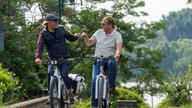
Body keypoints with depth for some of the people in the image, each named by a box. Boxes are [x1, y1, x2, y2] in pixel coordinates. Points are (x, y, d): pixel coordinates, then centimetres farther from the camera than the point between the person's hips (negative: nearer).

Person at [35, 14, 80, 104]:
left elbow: (70, 38, 12)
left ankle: (70, 93, 8)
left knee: (64, 75, -16)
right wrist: (38, 57, -35)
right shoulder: (43, 34, -5)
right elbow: (40, 46, -18)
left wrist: (75, 36, -12)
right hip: (53, 58, 0)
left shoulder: (61, 29, 2)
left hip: (64, 58, 0)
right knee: (50, 74, -22)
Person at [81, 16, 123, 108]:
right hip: (98, 59, 3)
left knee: (112, 63, -40)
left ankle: (112, 87, -27)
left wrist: (117, 54, -43)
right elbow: (88, 43, 16)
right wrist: (85, 37, -6)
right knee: (95, 80, -16)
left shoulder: (117, 35, -2)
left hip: (110, 58, -3)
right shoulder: (99, 32, 10)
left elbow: (119, 46, -21)